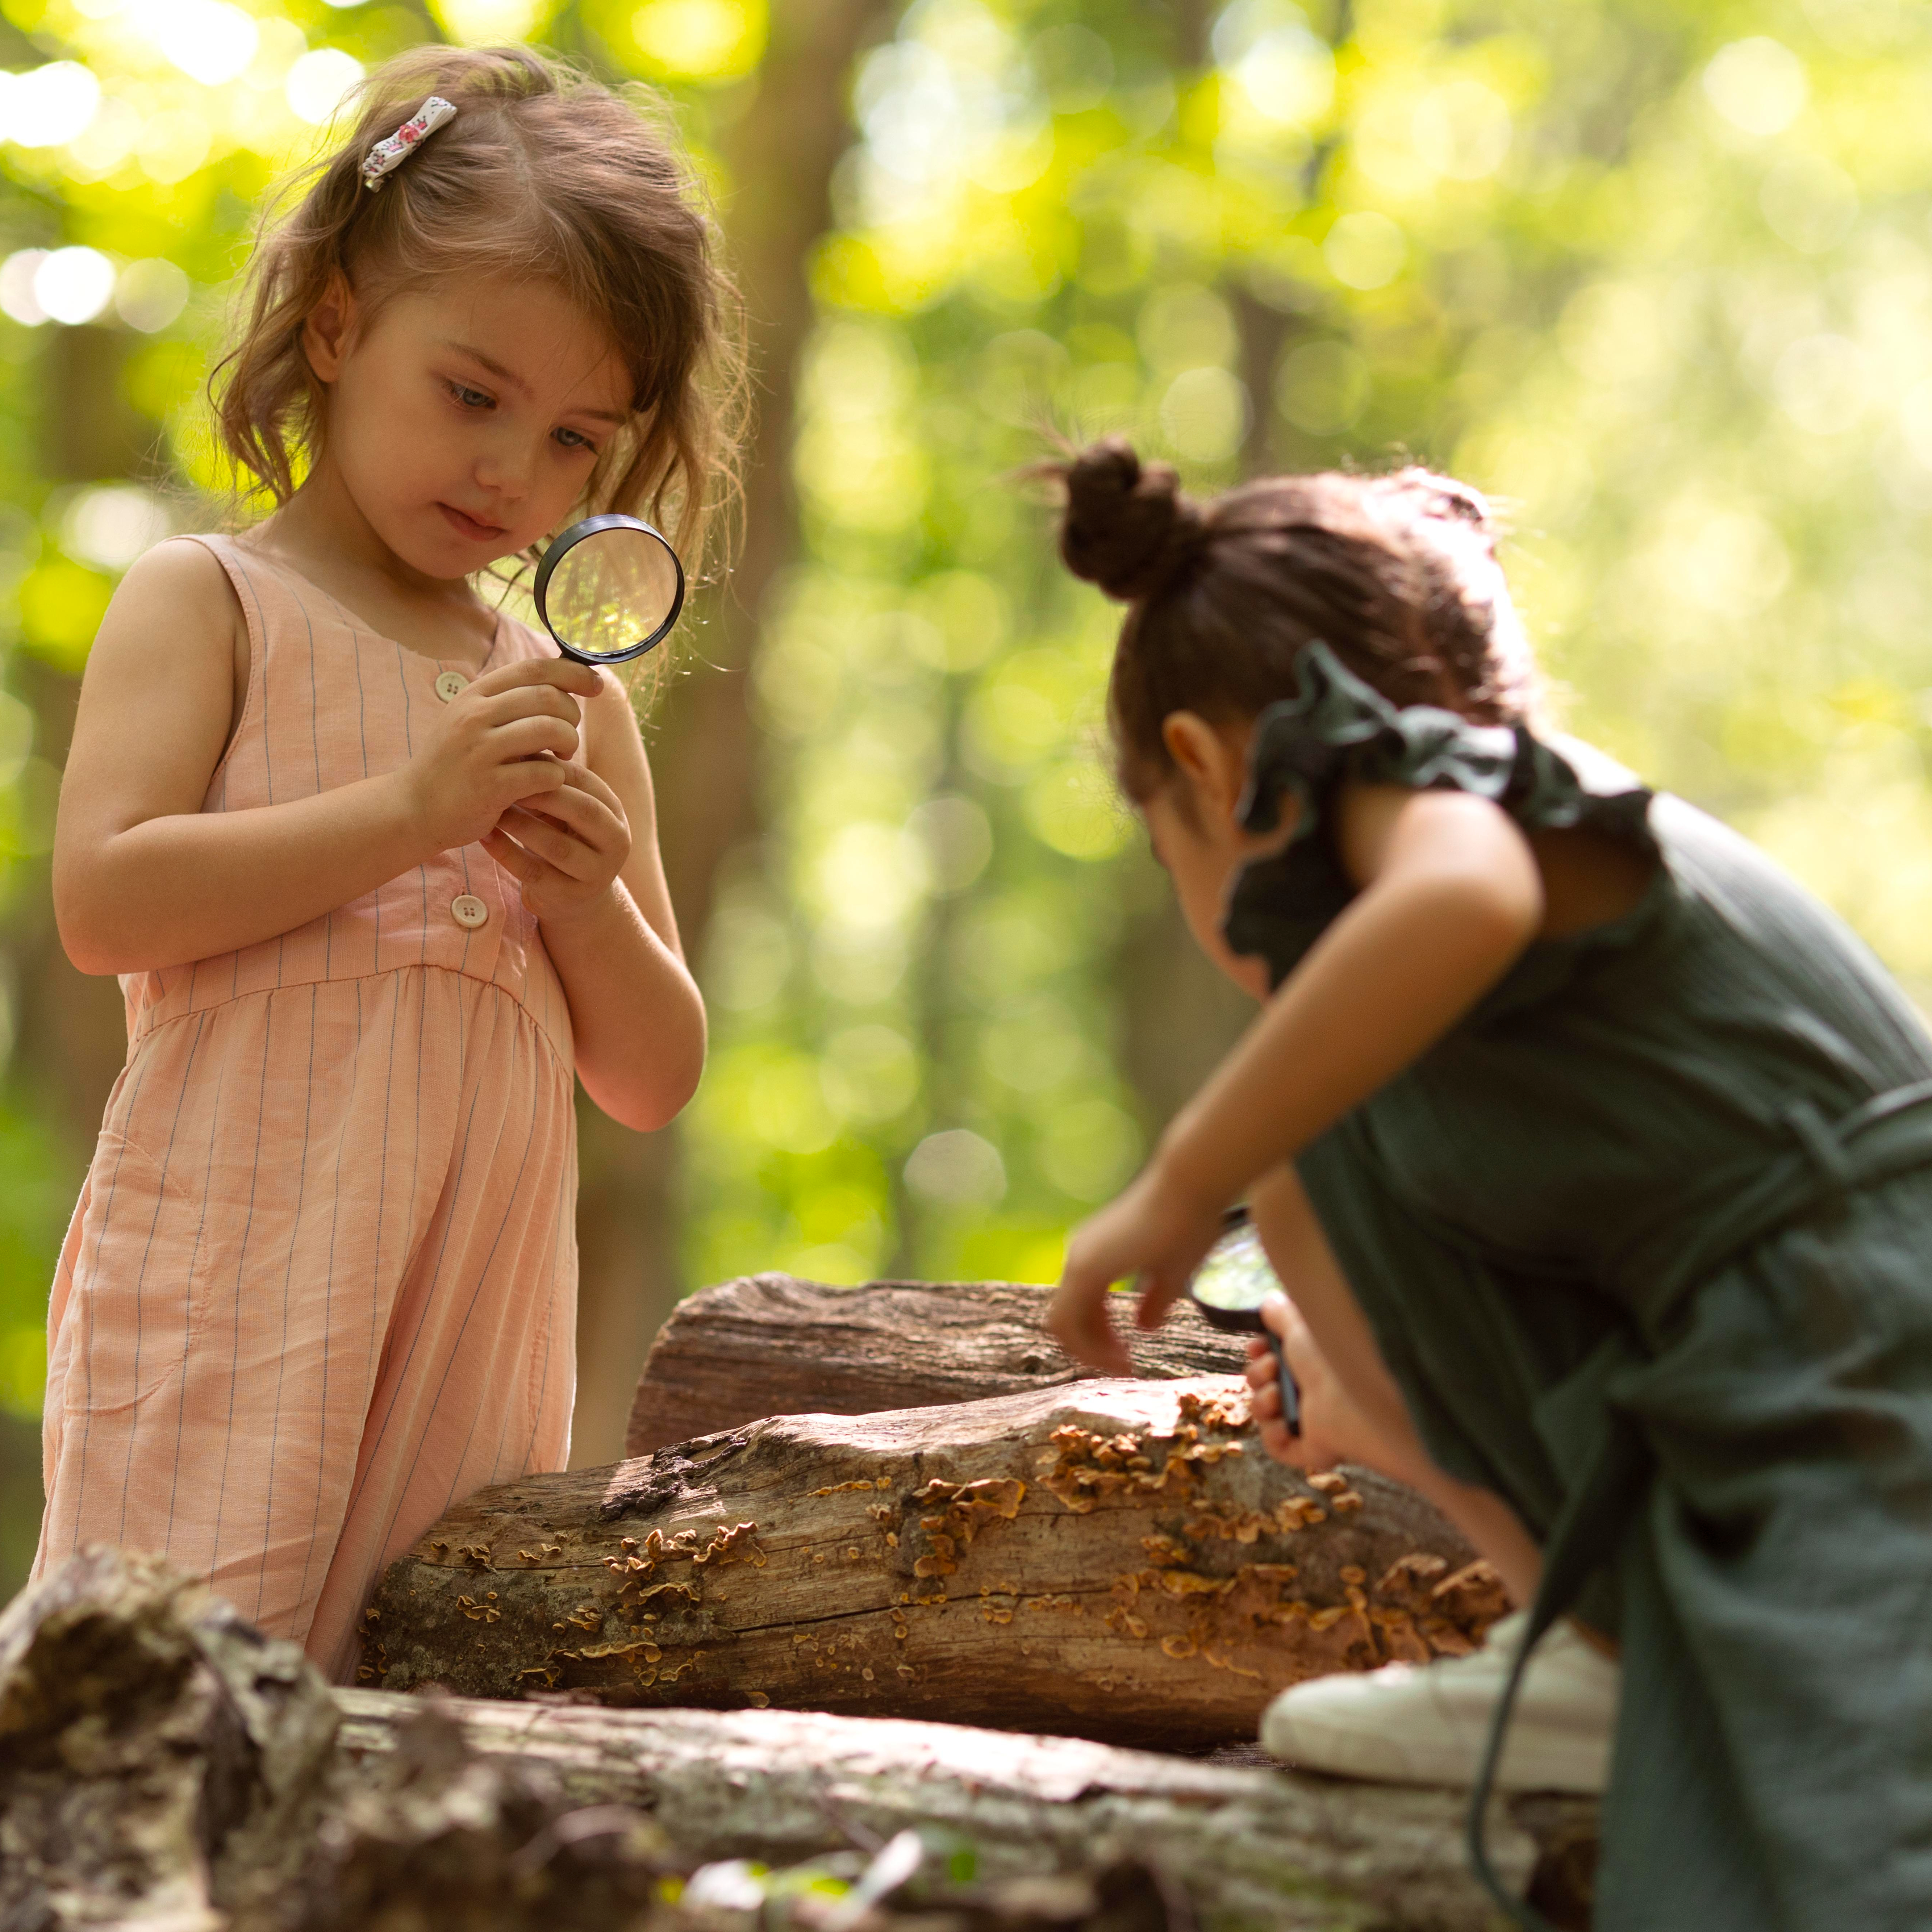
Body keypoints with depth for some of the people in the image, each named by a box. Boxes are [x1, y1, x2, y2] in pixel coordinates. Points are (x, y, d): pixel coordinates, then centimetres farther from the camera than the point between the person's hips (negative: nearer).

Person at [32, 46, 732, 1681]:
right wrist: (409, 810, -15)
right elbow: (103, 899, -11)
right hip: (232, 1302, -4)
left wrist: (592, 902, -3)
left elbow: (655, 1080, 18)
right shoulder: (206, 604, 5)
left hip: (474, 1325, 5)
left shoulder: (573, 697, 18)